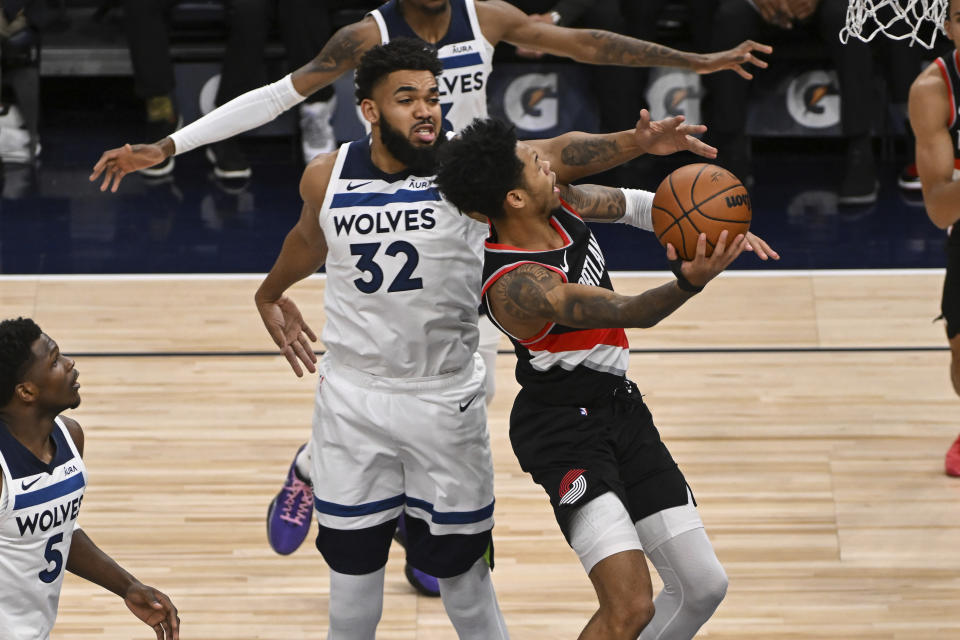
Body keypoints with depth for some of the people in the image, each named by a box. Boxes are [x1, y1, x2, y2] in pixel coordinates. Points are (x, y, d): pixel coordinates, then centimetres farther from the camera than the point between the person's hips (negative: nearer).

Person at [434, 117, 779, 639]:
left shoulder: (560, 203, -3)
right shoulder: (517, 286, -28)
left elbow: (633, 205, 15)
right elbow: (632, 313, -33)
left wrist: (721, 227, 1)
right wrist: (689, 281, -52)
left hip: (620, 409, 9)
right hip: (564, 432, -9)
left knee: (702, 586, 8)